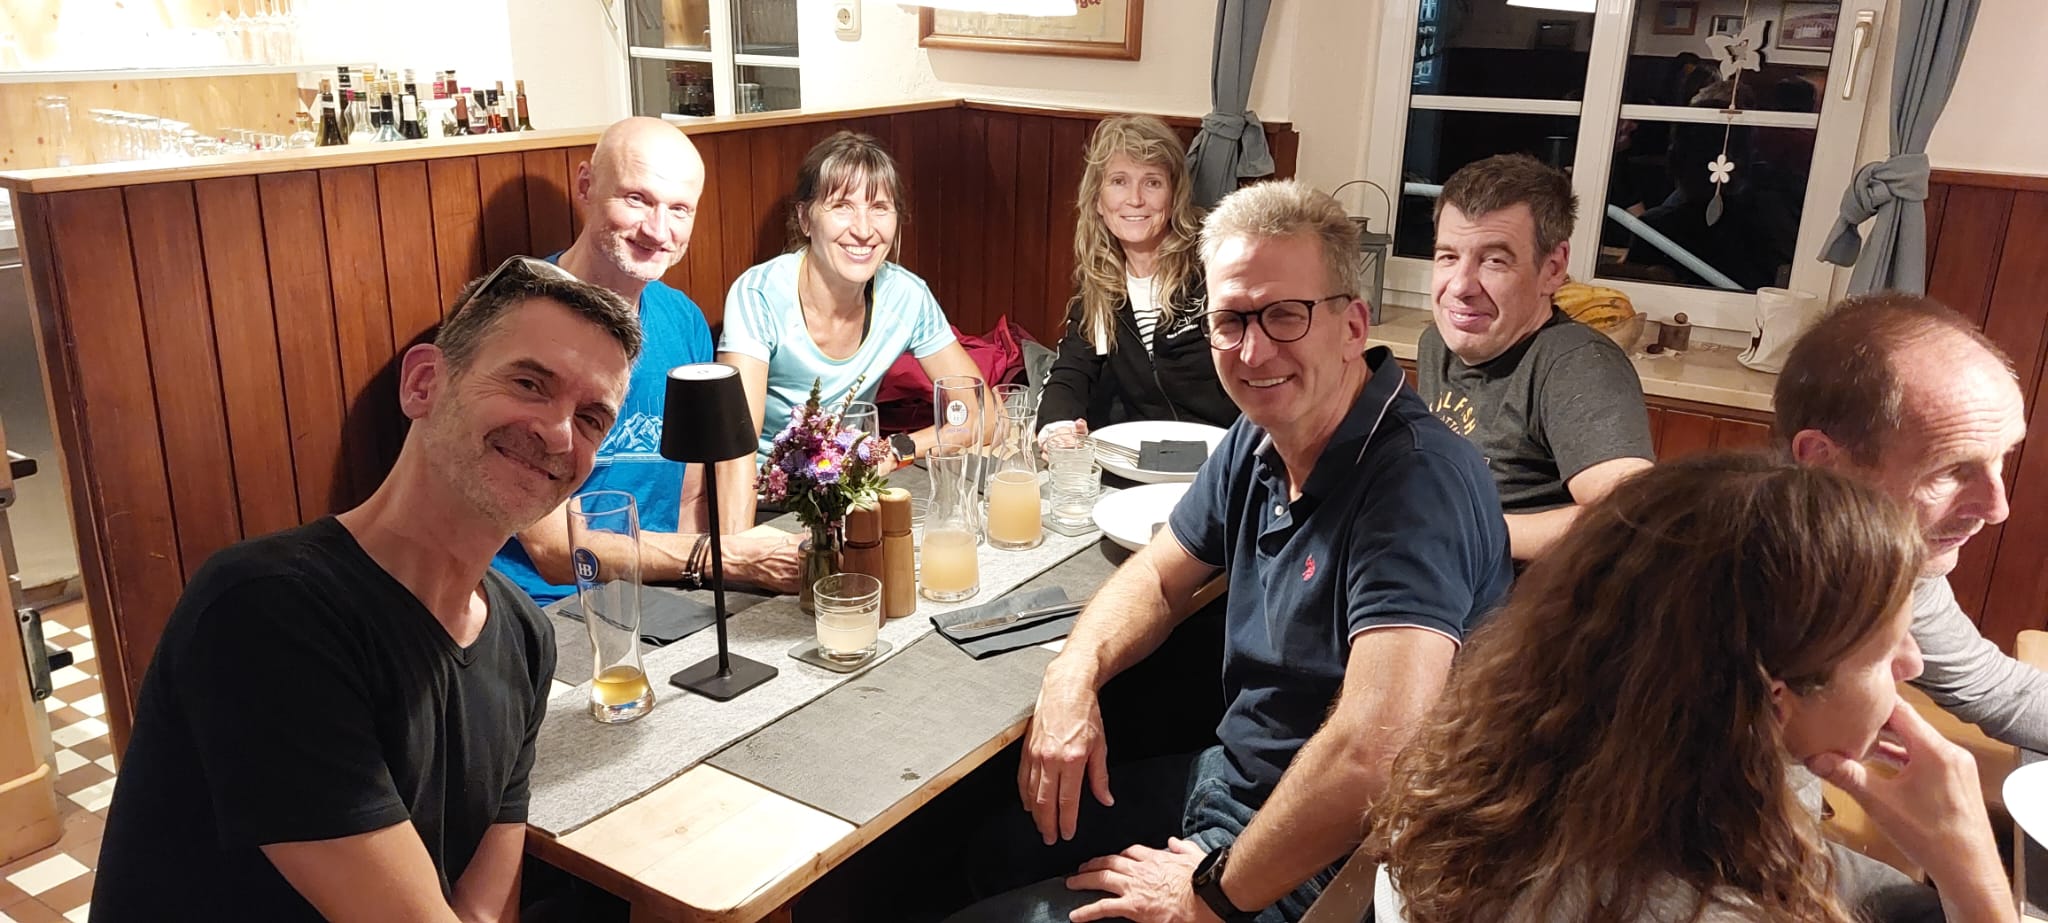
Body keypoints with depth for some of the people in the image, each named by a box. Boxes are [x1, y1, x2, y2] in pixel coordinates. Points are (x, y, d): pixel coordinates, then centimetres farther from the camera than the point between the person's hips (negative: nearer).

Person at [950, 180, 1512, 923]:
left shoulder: (1415, 478, -29)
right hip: (1232, 775, 7)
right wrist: (1073, 674, -9)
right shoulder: (1256, 442, -2)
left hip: (1315, 862, -7)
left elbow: (1374, 750, -38)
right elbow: (1159, 576, 12)